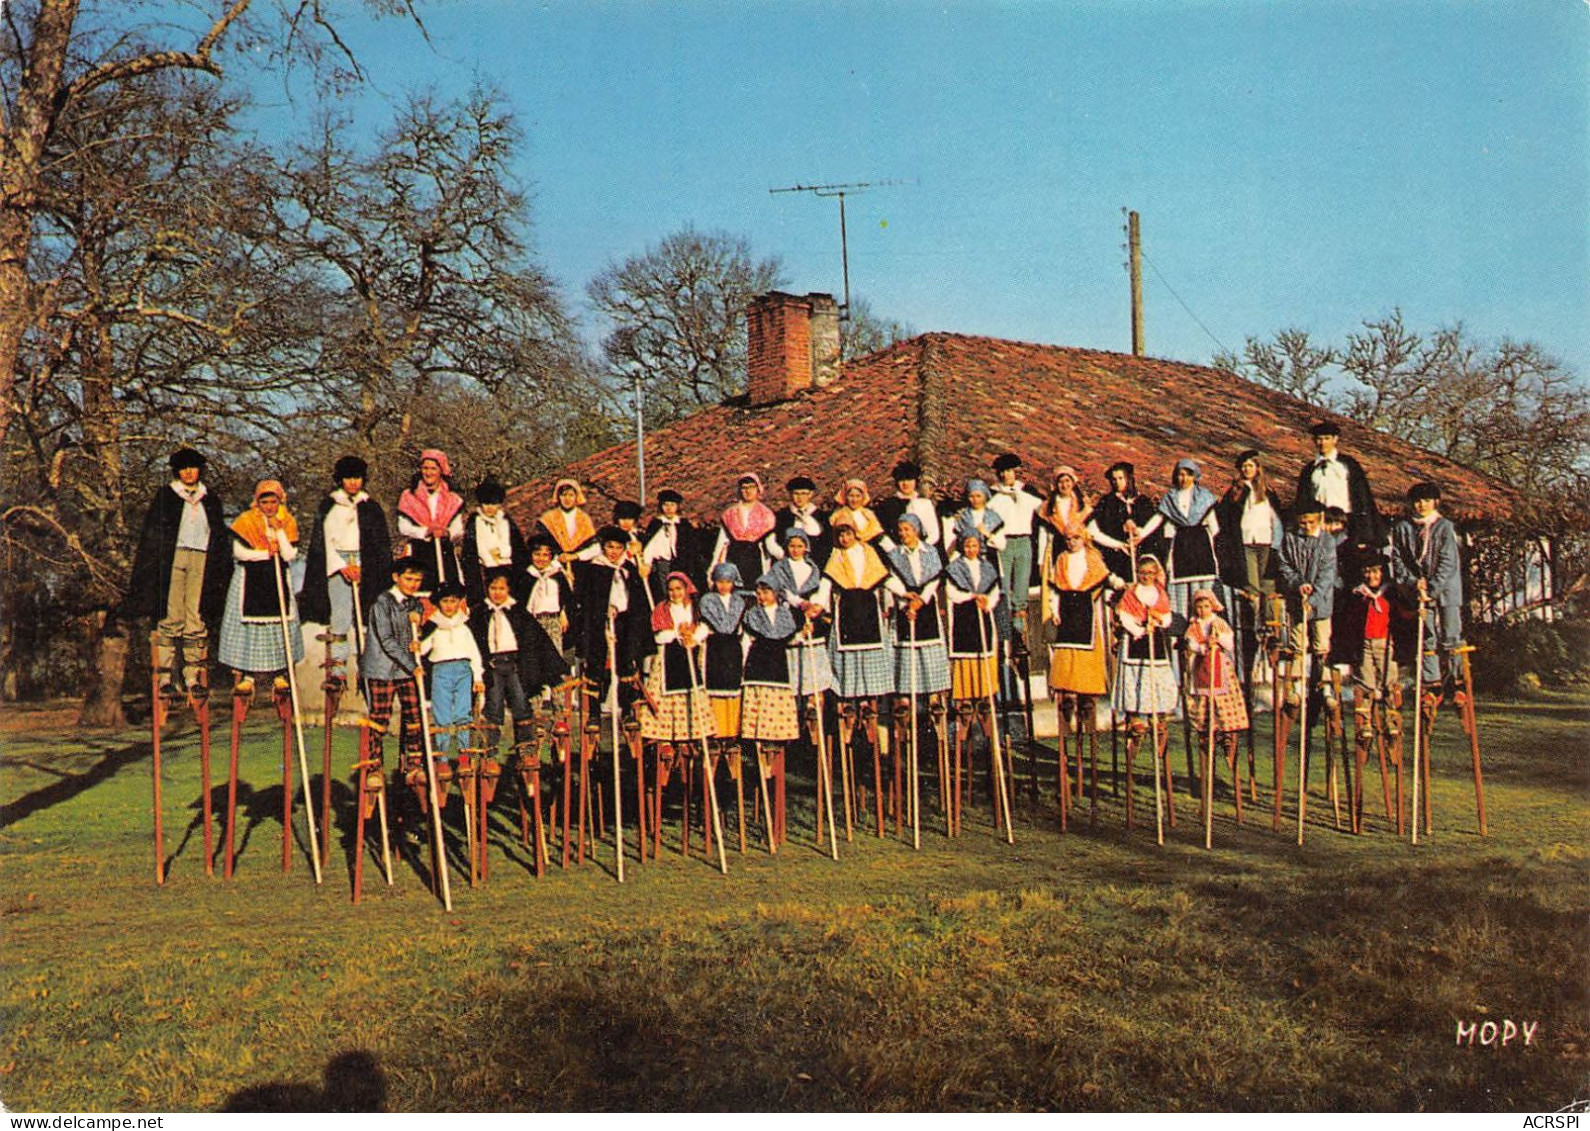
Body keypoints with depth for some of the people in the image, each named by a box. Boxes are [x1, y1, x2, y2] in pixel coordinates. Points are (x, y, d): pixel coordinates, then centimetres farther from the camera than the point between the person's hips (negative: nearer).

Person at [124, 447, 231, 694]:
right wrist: (153, 567, -5)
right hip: (172, 559, -2)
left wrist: (221, 570, 12)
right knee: (170, 619, -9)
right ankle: (166, 676, -8)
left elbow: (220, 537, 20)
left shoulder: (210, 499, 19)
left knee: (197, 622, -5)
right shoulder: (165, 496, 11)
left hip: (202, 561, 2)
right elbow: (150, 534, 5)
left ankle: (193, 676, -4)